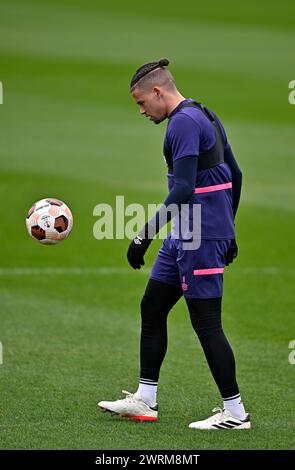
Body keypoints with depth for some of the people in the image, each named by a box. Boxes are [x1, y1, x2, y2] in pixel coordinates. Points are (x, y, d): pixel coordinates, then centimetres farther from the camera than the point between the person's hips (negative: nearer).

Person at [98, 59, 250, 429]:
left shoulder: (184, 123, -16)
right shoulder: (206, 117, 14)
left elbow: (183, 190, -24)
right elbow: (235, 175, 20)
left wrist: (145, 235, -22)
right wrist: (227, 228, 26)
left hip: (200, 238, -11)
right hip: (185, 235, 11)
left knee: (206, 323, -5)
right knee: (151, 308, 14)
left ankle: (235, 412, 2)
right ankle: (145, 401, 20)